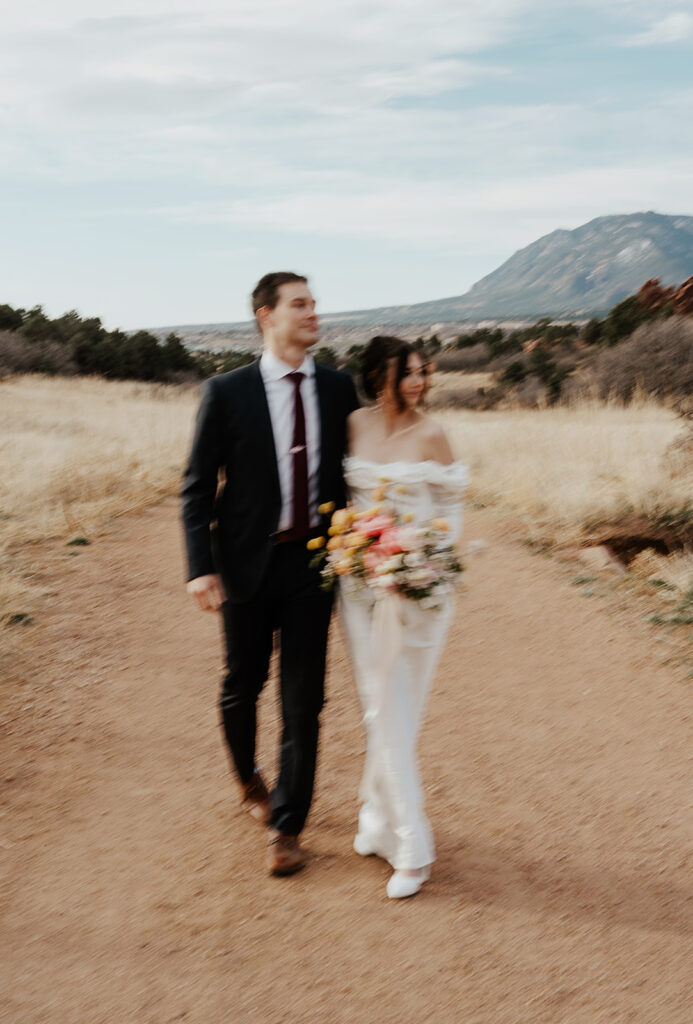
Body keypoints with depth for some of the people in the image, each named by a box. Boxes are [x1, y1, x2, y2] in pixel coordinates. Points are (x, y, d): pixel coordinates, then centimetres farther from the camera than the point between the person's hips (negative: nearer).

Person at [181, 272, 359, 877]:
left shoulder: (339, 388, 3)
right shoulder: (227, 393, -5)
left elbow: (351, 471, 11)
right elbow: (198, 486, -4)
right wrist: (202, 567, -12)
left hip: (314, 561, 1)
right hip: (248, 562, -1)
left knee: (304, 699, 3)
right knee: (242, 686, 15)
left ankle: (286, 826, 18)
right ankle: (249, 780, 45)